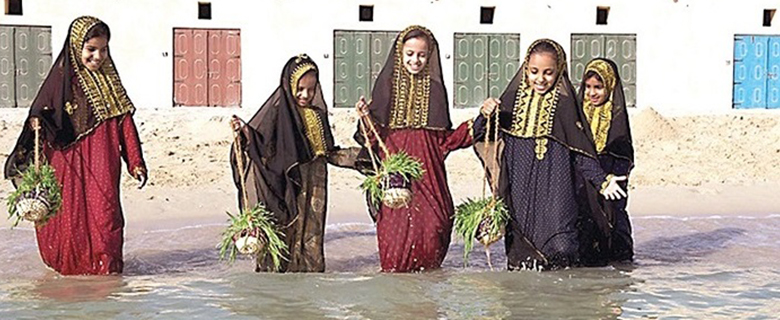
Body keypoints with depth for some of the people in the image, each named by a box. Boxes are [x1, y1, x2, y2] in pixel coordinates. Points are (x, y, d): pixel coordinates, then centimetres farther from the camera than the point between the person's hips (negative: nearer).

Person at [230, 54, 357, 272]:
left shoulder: (317, 114, 10)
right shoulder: (277, 111, -8)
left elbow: (328, 153, 17)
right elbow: (264, 150, -12)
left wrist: (360, 154, 12)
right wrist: (247, 135, -30)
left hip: (312, 191, 5)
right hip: (284, 192, -5)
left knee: (311, 243, 8)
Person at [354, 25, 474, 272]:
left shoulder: (434, 89, 11)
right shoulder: (386, 86, 7)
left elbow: (445, 140, 10)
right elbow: (375, 137, 5)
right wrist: (367, 118, -13)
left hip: (427, 175, 1)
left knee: (432, 229, -10)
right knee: (395, 232, -8)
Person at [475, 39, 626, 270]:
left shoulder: (565, 105, 3)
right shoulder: (512, 99, 9)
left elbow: (580, 152, 4)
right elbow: (480, 136, 10)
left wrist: (602, 180, -8)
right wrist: (485, 115, -11)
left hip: (554, 192, -2)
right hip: (519, 191, 2)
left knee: (560, 250, -16)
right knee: (520, 257, 3)